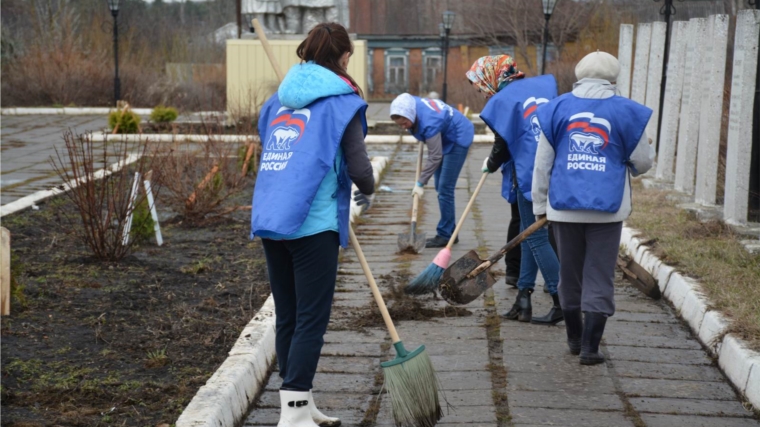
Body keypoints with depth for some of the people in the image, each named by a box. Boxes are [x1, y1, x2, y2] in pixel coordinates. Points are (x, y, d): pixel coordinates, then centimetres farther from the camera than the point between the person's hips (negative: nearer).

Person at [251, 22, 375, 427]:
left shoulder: (278, 99, 15)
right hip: (313, 224, -7)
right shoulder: (341, 102, -4)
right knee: (311, 320, -2)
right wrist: (367, 191, 13)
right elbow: (358, 168, -7)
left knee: (287, 317, 13)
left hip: (270, 221, 7)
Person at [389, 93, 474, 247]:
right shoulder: (410, 104, -17)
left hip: (458, 139, -9)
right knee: (440, 187, 11)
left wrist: (420, 183, -28)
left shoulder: (429, 122, -39)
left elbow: (435, 157, -33)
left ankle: (445, 235, -5)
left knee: (445, 189, -12)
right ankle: (450, 232, 18)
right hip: (445, 138, 9)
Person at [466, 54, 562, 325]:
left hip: (529, 177, -7)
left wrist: (490, 165, 18)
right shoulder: (544, 85, 10)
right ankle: (523, 298, 18)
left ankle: (562, 303, 2)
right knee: (530, 233, 15)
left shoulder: (502, 101, -6)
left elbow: (502, 146, -1)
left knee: (536, 238, 2)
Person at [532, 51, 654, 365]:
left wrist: (540, 204, 10)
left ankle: (575, 338, 27)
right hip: (608, 207, -2)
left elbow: (542, 162, 4)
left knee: (570, 274, 15)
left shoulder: (557, 108, 3)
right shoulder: (626, 111, -2)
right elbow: (642, 162, 5)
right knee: (599, 278, 4)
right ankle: (590, 346, 0)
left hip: (565, 205, 2)